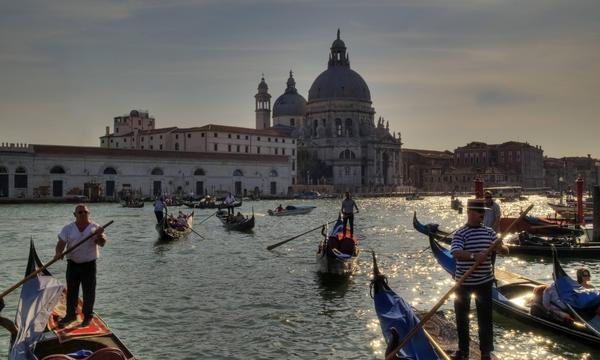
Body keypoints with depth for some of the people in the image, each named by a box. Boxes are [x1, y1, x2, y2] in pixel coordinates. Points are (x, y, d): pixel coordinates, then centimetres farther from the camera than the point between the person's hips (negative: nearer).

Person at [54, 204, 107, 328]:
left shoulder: (95, 227, -2)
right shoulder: (68, 228, 2)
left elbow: (102, 243, -10)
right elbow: (61, 243, -5)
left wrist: (99, 235, -30)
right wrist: (58, 253, -24)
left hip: (89, 264, -2)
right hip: (72, 263, 2)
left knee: (89, 292, 3)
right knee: (71, 290, 10)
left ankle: (88, 316, 15)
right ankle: (70, 314, 23)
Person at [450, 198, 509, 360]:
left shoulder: (489, 232, 1)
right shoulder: (460, 233, -11)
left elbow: (505, 251, 1)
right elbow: (456, 253, -27)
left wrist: (500, 247, -23)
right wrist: (473, 256, -45)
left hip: (484, 282, 2)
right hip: (463, 282, -2)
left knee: (485, 318, 6)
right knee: (461, 317, 11)